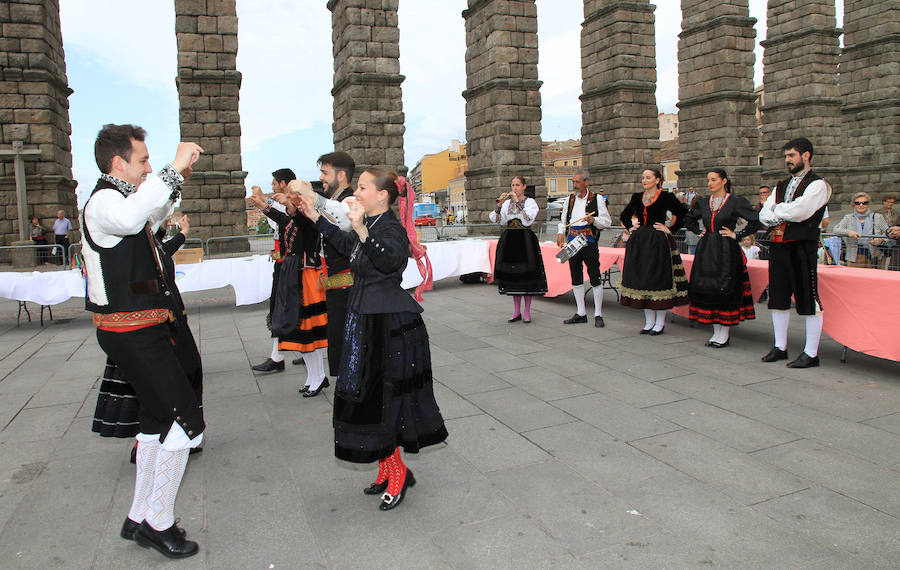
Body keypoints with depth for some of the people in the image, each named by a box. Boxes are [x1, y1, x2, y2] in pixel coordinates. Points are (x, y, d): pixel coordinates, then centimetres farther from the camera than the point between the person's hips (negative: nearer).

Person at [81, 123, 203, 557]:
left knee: (157, 418, 18)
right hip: (133, 332, -11)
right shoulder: (104, 201, -16)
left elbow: (152, 216, 39)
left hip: (142, 329, 11)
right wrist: (173, 169, -36)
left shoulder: (118, 198, 16)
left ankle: (140, 518, 31)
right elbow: (130, 218, -42)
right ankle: (159, 523, 6)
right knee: (186, 420, -8)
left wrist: (177, 179, 27)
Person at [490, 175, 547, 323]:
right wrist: (500, 204, -12)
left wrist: (517, 201, -16)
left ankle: (527, 312, 6)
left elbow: (528, 220, -18)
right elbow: (498, 220, -1)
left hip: (525, 239, -4)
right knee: (512, 274, 6)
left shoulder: (530, 202, 0)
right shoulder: (507, 202, 11)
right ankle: (516, 312, 14)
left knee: (526, 274, -3)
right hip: (509, 239, 4)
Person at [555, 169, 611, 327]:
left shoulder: (596, 199, -1)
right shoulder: (569, 199, 12)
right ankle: (581, 313, 19)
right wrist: (560, 233, 3)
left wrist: (593, 220, -19)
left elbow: (607, 221, -2)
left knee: (595, 277, -4)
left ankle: (598, 315, 4)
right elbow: (563, 220, 20)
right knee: (576, 278, 9)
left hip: (589, 242, -5)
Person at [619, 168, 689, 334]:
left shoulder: (666, 197, -4)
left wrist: (670, 230, -7)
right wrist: (630, 228, 13)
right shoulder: (637, 197, 11)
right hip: (638, 242, 5)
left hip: (658, 243, -5)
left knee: (658, 278, -4)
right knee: (641, 278, 6)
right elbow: (624, 215, 26)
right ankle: (649, 322, 16)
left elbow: (683, 215, -5)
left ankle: (660, 323, 6)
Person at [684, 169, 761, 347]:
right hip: (706, 250, 5)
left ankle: (725, 332, 4)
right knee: (708, 290, 4)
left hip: (726, 251, -5)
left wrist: (737, 235, -7)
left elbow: (755, 221, -7)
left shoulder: (736, 202, -4)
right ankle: (716, 331, 14)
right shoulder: (703, 203, 11)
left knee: (725, 289, -5)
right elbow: (689, 219, 27)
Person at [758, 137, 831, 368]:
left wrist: (777, 210, 0)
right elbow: (763, 215, 9)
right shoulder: (781, 186, 20)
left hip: (803, 246, -7)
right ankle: (780, 347, 21)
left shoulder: (817, 184, -2)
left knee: (808, 298, -4)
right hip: (778, 245, 7)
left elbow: (800, 211, -17)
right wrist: (784, 216, -9)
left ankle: (811, 353, 2)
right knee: (778, 297, 10)